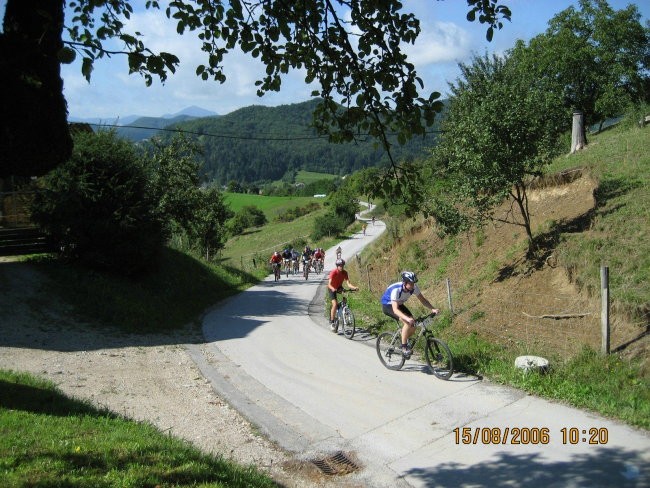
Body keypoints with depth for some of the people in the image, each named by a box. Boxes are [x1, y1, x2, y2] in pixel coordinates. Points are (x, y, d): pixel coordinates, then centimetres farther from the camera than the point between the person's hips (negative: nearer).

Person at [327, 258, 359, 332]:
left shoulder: (344, 273, -17)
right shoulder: (333, 272, -28)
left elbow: (348, 283, -22)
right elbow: (329, 284, -36)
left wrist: (354, 287, -41)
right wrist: (333, 289, -57)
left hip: (339, 287, 5)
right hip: (332, 289, -5)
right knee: (335, 304, -21)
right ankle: (332, 322, -11)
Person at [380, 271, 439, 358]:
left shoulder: (414, 288, -20)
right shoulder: (396, 290, -37)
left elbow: (422, 300, -8)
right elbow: (395, 309, -42)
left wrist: (433, 309, -24)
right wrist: (407, 318, -56)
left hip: (399, 304, 7)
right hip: (388, 305, -7)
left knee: (413, 324, -10)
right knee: (408, 322, -27)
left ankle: (404, 341, 15)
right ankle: (404, 347, -15)